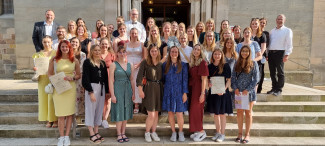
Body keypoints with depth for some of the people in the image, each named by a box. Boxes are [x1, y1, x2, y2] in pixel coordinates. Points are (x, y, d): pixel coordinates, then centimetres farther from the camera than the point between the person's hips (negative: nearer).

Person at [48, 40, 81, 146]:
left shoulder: (74, 61, 8)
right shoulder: (54, 60, 6)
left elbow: (79, 75, 10)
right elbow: (50, 74, 8)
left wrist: (72, 78, -10)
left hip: (71, 88, 1)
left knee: (70, 113, 3)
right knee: (61, 114, -1)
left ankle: (67, 136, 14)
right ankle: (61, 137, 12)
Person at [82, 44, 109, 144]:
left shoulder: (102, 63, 13)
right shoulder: (87, 62, -3)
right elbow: (86, 78, -9)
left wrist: (107, 91, 7)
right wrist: (91, 92, -15)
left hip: (101, 88, 6)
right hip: (91, 88, -6)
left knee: (99, 110, 9)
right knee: (91, 110, -1)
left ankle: (96, 132, 18)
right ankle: (92, 135, 5)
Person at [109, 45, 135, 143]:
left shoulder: (130, 65, 9)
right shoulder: (113, 65, -3)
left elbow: (132, 80, 11)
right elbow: (111, 81, -8)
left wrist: (133, 93, 6)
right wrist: (112, 95, -13)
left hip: (128, 91, 4)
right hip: (118, 90, -4)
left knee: (126, 112, 9)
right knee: (119, 112, 0)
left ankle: (123, 133, 21)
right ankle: (119, 135, 12)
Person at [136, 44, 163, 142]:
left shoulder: (160, 63, 10)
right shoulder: (145, 62, -3)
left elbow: (162, 77, 13)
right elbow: (139, 77, -7)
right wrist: (140, 90, -13)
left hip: (158, 89, 4)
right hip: (149, 89, -4)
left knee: (156, 113, 10)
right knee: (151, 114, -6)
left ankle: (153, 132, 25)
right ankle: (147, 133, 16)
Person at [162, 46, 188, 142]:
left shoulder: (183, 65, 3)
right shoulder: (165, 65, 7)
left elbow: (185, 79, 0)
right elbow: (163, 79, 11)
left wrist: (185, 93, -6)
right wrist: (162, 91, 4)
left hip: (179, 92, -2)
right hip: (168, 92, 2)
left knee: (179, 114, -3)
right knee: (170, 112, 5)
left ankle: (180, 132, 18)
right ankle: (173, 132, 21)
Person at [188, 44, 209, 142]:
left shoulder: (202, 62, -11)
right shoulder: (191, 63, 11)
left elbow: (204, 80, -14)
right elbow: (190, 77, 11)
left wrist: (202, 93, -17)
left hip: (198, 89, -7)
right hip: (192, 88, 7)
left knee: (196, 110, -2)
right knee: (193, 110, 11)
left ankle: (201, 132, 12)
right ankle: (197, 131, 22)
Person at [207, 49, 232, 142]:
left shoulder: (226, 66, -3)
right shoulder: (210, 66, 6)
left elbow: (228, 80, -4)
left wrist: (224, 89, -18)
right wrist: (208, 84, -9)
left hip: (223, 92, -3)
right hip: (213, 92, 4)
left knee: (222, 113, 2)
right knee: (215, 113, 11)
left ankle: (222, 134, 12)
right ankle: (217, 132, 24)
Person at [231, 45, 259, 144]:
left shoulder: (253, 64, -2)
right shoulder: (237, 64, 6)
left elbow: (256, 79, -5)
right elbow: (233, 77, 5)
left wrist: (248, 89, -13)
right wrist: (235, 88, -8)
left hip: (249, 92, -2)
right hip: (238, 92, 2)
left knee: (248, 113, 7)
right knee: (239, 112, 7)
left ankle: (247, 134, 17)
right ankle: (240, 133, 19)